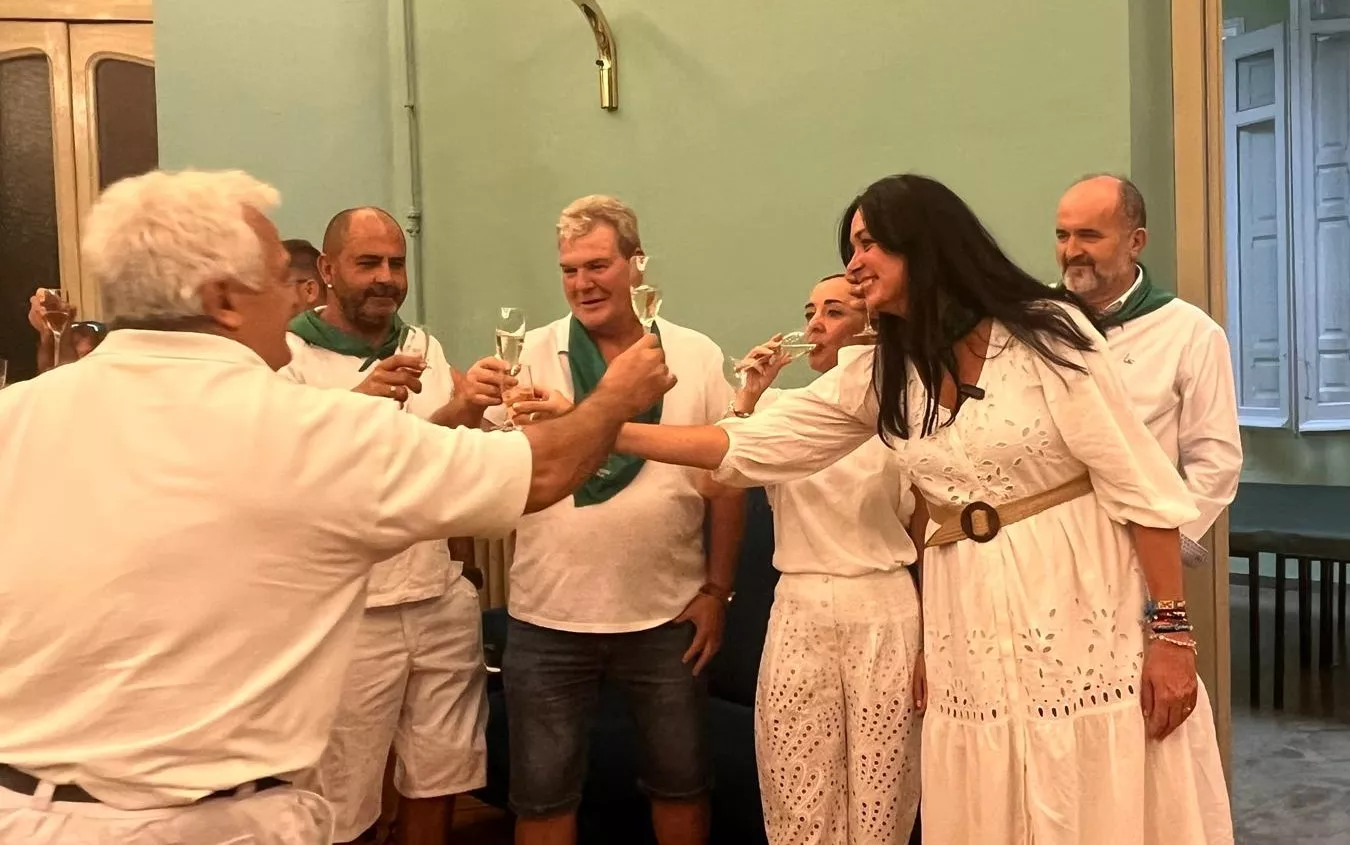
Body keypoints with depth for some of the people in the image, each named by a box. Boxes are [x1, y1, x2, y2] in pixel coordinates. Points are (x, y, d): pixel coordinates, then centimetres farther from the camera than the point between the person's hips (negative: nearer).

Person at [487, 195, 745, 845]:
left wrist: (717, 589, 2)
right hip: (548, 618, 0)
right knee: (543, 792, 12)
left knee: (681, 781, 18)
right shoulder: (532, 355, -2)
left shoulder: (697, 357, 0)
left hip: (666, 615, 1)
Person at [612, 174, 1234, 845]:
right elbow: (749, 447, 7)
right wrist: (605, 431, 2)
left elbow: (1140, 488, -9)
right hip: (973, 639, 5)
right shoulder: (880, 375, 7)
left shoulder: (1046, 332, -8)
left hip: (1085, 625, -4)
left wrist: (1171, 630, -12)